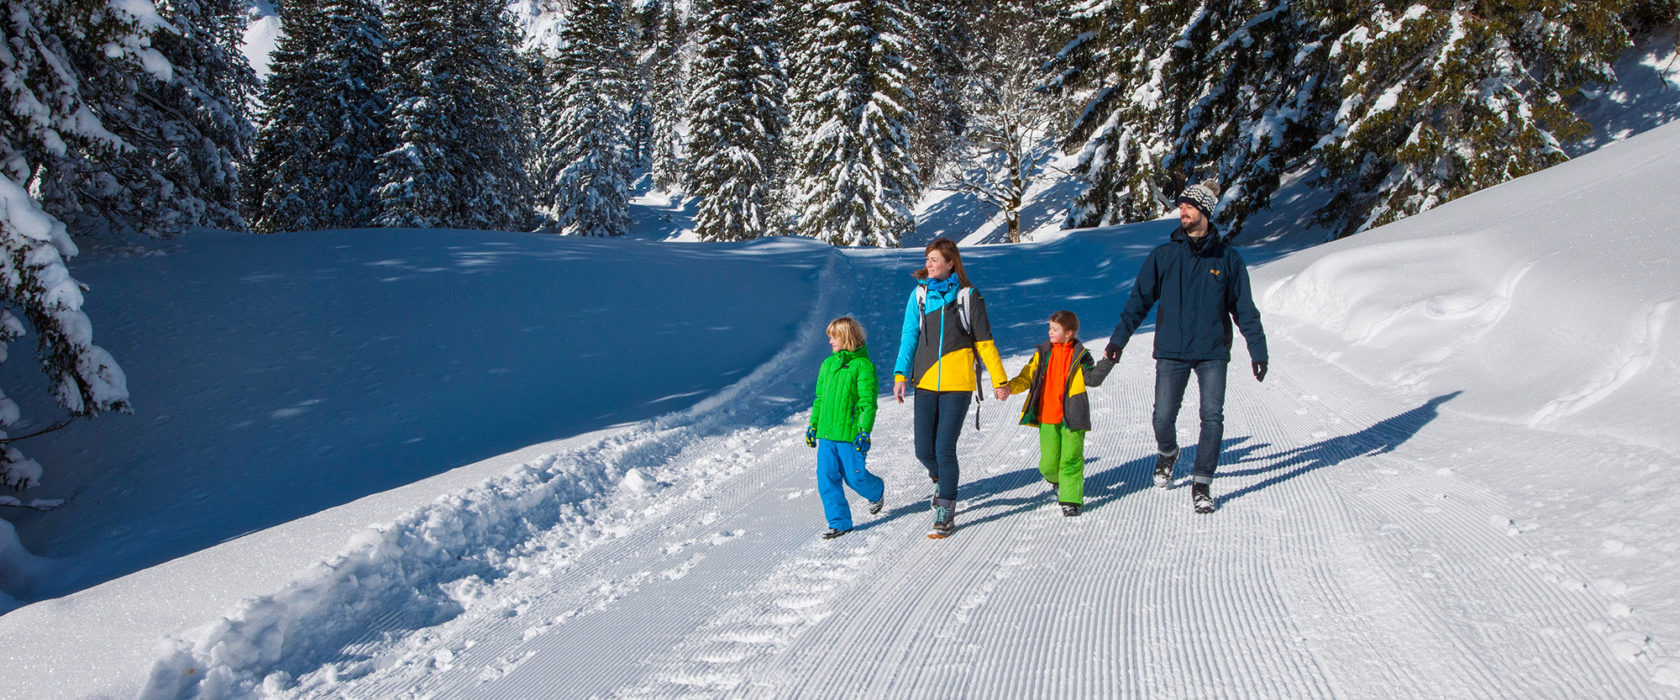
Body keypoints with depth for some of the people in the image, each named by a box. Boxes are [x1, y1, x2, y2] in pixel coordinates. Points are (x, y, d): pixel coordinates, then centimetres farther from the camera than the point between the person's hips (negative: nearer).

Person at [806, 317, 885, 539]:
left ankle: (877, 491, 35)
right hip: (826, 433, 6)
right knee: (827, 478, -1)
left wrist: (864, 432, -16)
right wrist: (813, 425, 18)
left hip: (850, 434, -6)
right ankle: (839, 523, 8)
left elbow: (868, 403, -11)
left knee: (854, 476, 2)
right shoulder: (827, 364, 12)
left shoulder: (863, 365, -8)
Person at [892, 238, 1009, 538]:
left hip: (957, 383, -3)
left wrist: (999, 379, 7)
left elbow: (984, 341, 5)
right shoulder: (919, 294, 7)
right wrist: (901, 374, -8)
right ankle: (941, 480, 36)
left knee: (944, 449, -8)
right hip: (926, 381, 3)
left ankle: (945, 513, 7)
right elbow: (909, 336, 4)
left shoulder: (968, 296, 0)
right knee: (924, 451, 1)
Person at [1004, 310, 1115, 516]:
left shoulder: (1079, 355, 4)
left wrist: (1106, 363, -12)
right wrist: (1010, 387, -9)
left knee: (1070, 460, -6)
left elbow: (1092, 379, 0)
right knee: (1048, 464, 4)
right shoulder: (1043, 353, 9)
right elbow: (1027, 377, 7)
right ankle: (1056, 481, 36)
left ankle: (1071, 500, 3)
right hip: (1047, 418, 2)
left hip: (1072, 418, -2)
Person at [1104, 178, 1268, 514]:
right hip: (1171, 351, 0)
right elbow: (1139, 299, 5)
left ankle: (1201, 484, 3)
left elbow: (1245, 310, 8)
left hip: (1213, 352, 0)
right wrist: (1118, 339, -1)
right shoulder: (1163, 256, 4)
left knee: (1212, 417, -8)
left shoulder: (1228, 259, 4)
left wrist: (1258, 350, 3)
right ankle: (1167, 453, 34)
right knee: (1163, 418, 0)